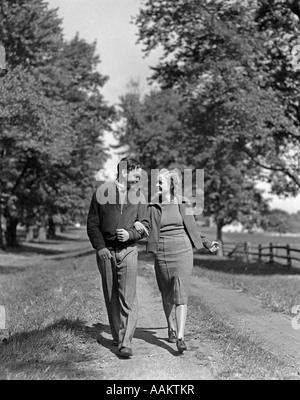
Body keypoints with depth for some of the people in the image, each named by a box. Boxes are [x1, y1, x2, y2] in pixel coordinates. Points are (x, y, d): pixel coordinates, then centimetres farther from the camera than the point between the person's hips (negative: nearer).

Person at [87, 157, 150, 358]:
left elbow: (144, 225, 8)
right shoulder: (102, 192, 1)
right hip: (106, 251, 0)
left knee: (128, 298, -9)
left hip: (128, 250, 0)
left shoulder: (139, 196, 6)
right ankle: (117, 336, 22)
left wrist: (130, 234, -12)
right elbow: (92, 223, 3)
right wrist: (100, 247, -7)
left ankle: (126, 343, -9)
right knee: (111, 297, 8)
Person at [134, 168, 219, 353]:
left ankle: (180, 337, -13)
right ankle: (171, 327, 35)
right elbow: (143, 226, -1)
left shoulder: (184, 204, 3)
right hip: (161, 253, 2)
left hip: (183, 252, -1)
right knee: (167, 294, 12)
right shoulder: (152, 206, 3)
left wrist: (208, 243, 20)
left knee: (181, 293, -10)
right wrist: (137, 223, -24)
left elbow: (193, 228, 14)